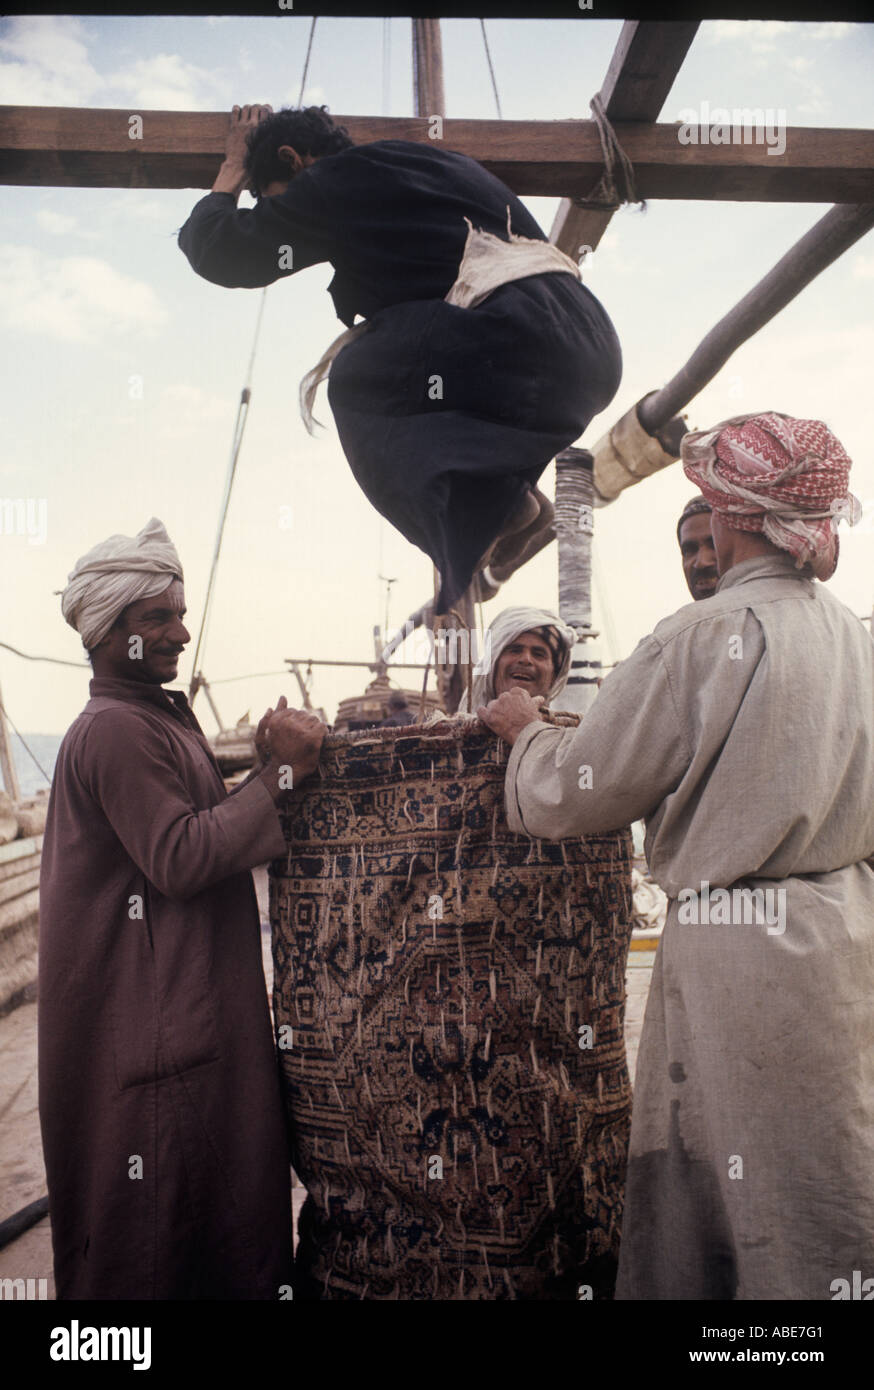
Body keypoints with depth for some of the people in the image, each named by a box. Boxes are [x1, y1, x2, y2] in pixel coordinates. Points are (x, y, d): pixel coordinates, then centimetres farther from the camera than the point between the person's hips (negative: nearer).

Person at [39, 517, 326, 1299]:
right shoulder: (118, 730, -17)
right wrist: (278, 772, -20)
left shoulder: (156, 720, 17)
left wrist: (272, 763, 4)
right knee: (154, 1220, 3)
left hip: (192, 1013, 10)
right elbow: (181, 859, -23)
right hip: (150, 1022, -10)